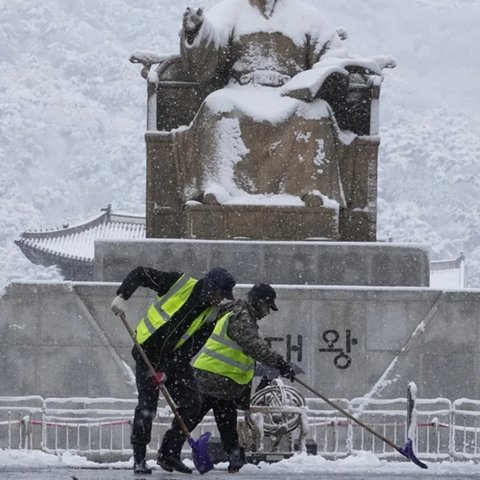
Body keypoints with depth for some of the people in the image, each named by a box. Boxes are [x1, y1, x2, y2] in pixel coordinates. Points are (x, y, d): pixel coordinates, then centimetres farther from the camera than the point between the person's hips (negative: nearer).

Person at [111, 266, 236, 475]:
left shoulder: (211, 316, -4)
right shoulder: (180, 284, -16)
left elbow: (192, 348, -8)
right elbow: (140, 273, -11)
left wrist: (166, 370, -18)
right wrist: (122, 296, -25)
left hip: (175, 358, 5)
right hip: (148, 353, -5)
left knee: (191, 403, -4)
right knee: (147, 405, -11)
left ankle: (169, 455, 7)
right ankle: (139, 459, -1)